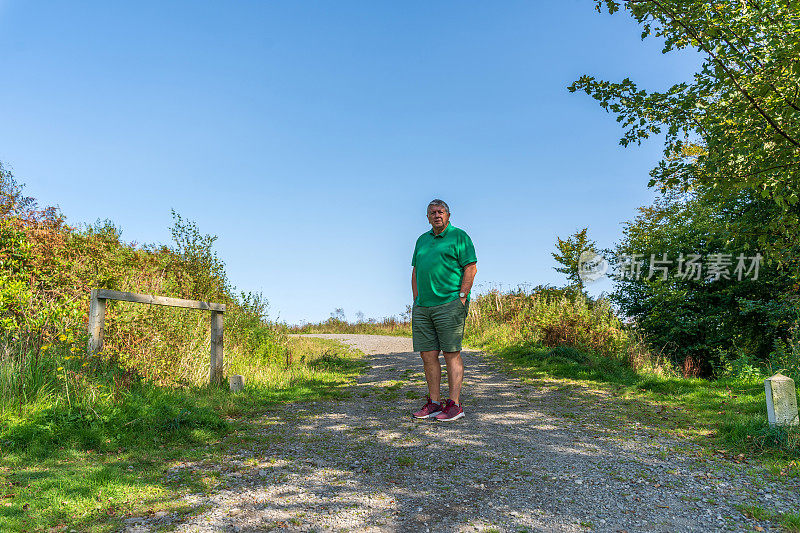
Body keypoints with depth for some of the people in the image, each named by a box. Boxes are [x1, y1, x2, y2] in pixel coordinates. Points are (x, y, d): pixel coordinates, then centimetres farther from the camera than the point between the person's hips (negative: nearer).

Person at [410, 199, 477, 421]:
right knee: (428, 355, 6)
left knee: (451, 354, -4)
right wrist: (416, 301, 12)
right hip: (422, 307, 6)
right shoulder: (422, 240, 21)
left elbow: (471, 268, -5)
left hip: (449, 305, -6)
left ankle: (454, 404, 2)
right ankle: (434, 403, 15)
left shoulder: (459, 236, 2)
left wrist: (462, 298, -12)